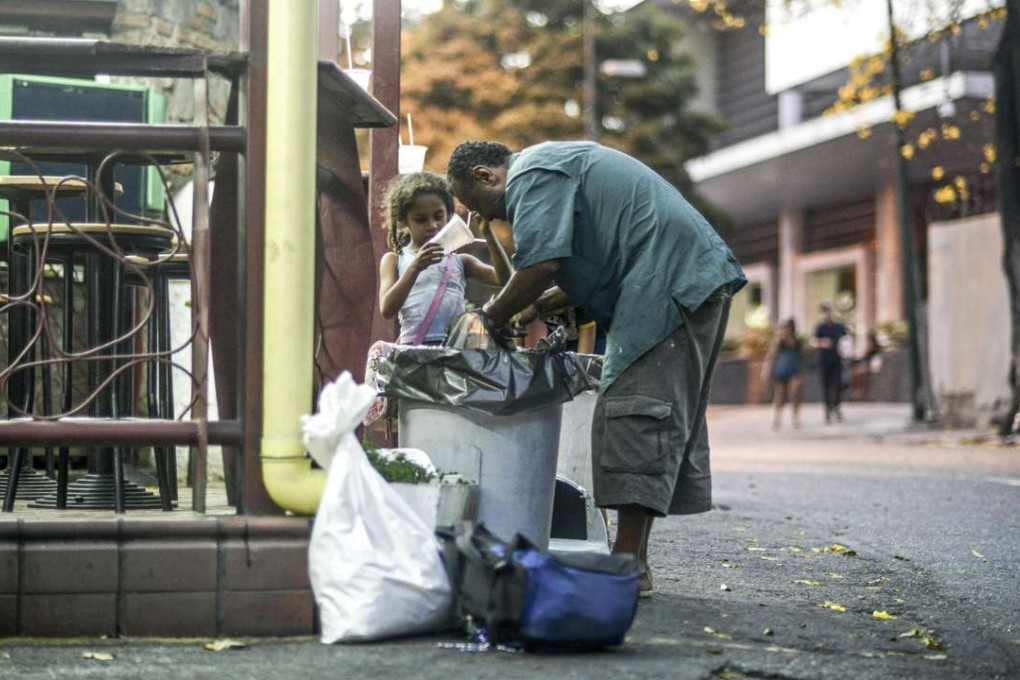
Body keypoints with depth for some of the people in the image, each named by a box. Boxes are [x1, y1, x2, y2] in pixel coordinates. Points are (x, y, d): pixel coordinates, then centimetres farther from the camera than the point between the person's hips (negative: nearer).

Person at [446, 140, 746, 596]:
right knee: (666, 414, 10)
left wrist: (488, 319, -5)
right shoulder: (555, 166, 27)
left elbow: (540, 265, -18)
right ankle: (633, 559, 13)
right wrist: (537, 307, 22)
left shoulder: (531, 176, -6)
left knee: (637, 411, -13)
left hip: (672, 283, -11)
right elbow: (597, 269, 30)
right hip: (697, 280, 11)